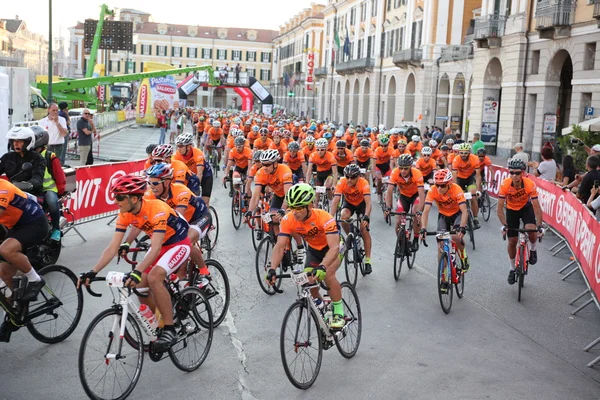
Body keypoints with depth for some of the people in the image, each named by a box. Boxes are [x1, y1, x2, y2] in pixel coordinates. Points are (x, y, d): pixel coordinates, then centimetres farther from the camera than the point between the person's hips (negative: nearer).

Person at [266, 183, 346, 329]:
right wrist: (272, 269, -45)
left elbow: (334, 247, -46)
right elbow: (279, 247, -29)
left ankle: (339, 313, -9)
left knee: (328, 275, -27)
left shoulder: (324, 218, -38)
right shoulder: (288, 220, -27)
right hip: (314, 249, 4)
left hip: (332, 247, -4)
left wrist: (322, 267, -62)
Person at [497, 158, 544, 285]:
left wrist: (539, 226, -33)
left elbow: (536, 207, -27)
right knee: (512, 241, 2)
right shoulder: (505, 185, -31)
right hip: (511, 210, 1)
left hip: (526, 207, -1)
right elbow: (500, 208, -25)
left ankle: (532, 250, 6)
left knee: (531, 231, -28)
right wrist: (504, 225, -34)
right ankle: (512, 269, 24)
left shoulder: (530, 184, -31)